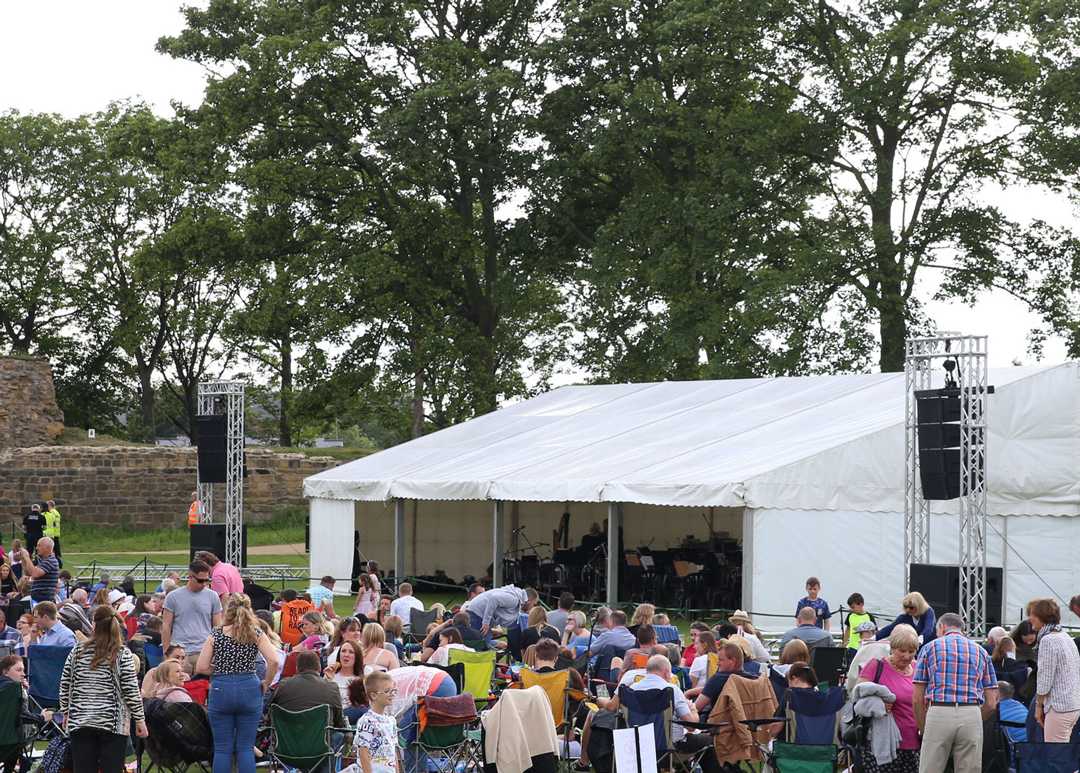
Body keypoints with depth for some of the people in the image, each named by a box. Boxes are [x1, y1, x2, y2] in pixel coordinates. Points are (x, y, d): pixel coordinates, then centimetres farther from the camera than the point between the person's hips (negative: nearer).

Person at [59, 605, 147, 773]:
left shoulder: (77, 652, 2)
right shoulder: (123, 655, -6)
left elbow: (64, 686, 7)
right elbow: (131, 691, -7)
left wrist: (66, 712, 21)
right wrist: (140, 720, 2)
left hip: (80, 722, 3)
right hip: (113, 722, -2)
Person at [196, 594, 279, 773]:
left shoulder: (216, 634, 0)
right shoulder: (256, 634, 0)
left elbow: (201, 668, -6)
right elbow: (273, 661, -12)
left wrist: (220, 671, 11)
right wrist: (265, 684, 2)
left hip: (221, 690, 0)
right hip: (249, 689, 0)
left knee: (222, 749, 6)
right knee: (246, 748, 5)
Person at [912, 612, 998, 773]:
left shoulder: (930, 647, 11)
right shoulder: (980, 651, 18)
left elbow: (917, 699, 6)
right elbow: (991, 703, 11)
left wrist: (923, 730, 17)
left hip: (939, 713, -2)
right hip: (971, 717, 2)